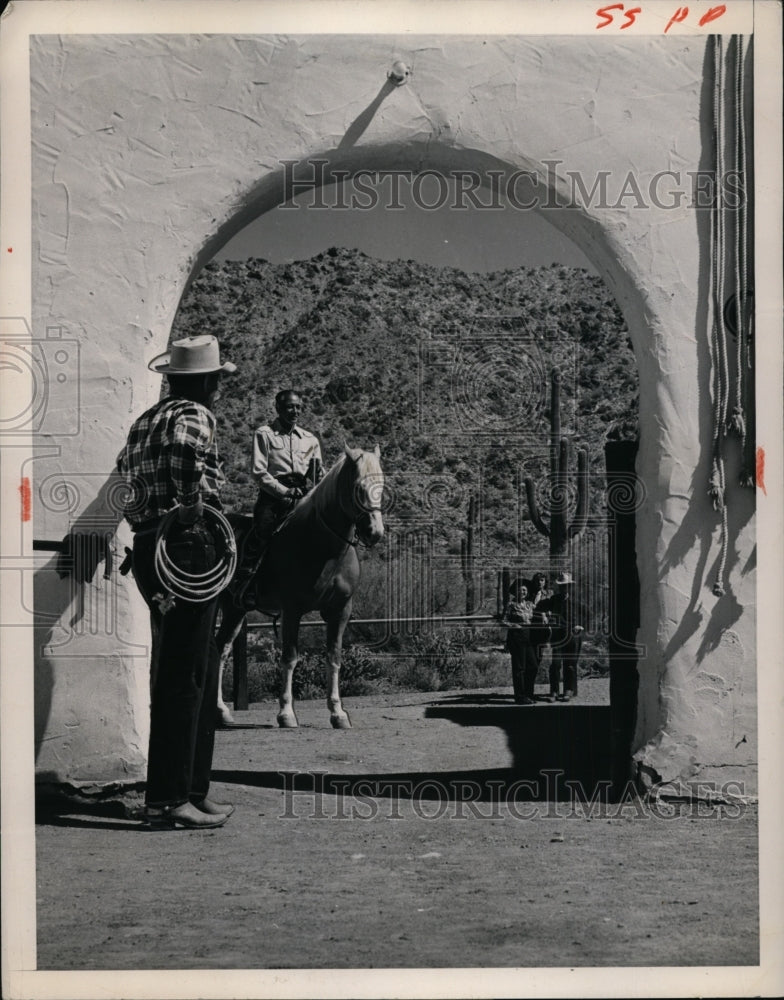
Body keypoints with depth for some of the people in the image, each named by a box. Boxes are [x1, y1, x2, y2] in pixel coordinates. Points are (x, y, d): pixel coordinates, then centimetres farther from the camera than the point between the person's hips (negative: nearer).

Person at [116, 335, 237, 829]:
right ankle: (168, 800, -5)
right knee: (184, 677, -7)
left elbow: (126, 468, 20)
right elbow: (184, 452, -27)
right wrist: (192, 506, -19)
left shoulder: (146, 421, 19)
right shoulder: (194, 415, -9)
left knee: (200, 673, 16)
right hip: (187, 548, -10)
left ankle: (193, 789, 22)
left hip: (148, 546, 10)